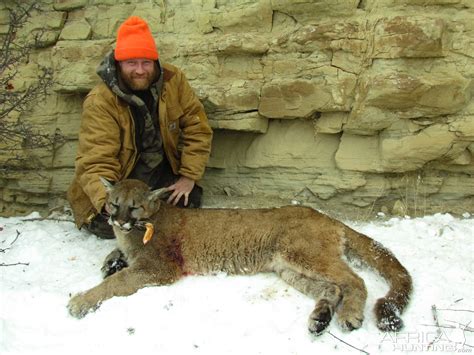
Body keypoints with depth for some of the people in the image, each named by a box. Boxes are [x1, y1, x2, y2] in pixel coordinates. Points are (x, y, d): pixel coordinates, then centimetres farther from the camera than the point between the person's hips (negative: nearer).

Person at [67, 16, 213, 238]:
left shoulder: (172, 80, -13)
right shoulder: (99, 102, -23)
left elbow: (197, 127, -10)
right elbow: (95, 161, -28)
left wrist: (189, 177, -15)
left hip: (162, 171, 3)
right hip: (120, 179, -3)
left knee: (188, 204, -14)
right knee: (109, 226, -20)